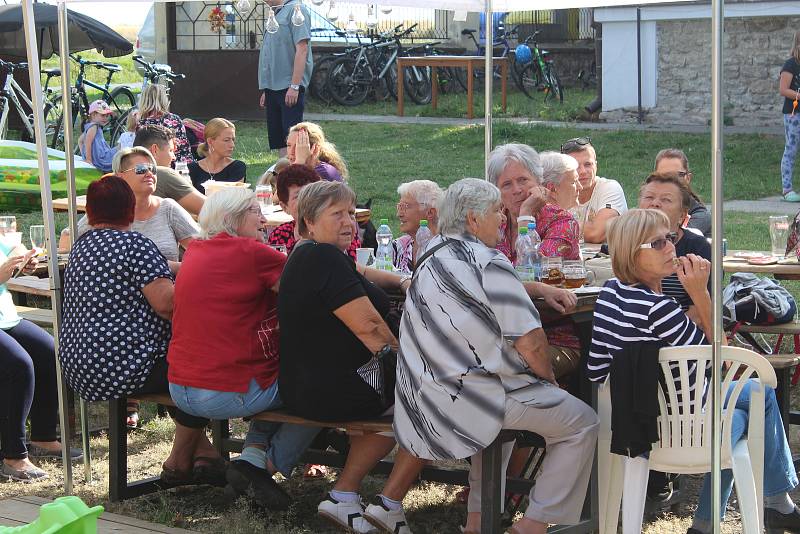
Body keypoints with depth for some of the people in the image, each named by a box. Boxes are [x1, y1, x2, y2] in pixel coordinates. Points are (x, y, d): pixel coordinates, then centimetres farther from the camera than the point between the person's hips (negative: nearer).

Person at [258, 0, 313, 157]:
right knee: (278, 140, 8)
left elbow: (302, 49, -16)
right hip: (274, 87, 9)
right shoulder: (276, 14, 19)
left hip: (289, 87, -9)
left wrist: (295, 86, -21)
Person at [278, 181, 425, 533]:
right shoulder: (324, 258, -21)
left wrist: (402, 282, 12)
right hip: (335, 389, -11)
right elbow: (368, 326, -23)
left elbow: (361, 274, 30)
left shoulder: (307, 255, 13)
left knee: (393, 405, 30)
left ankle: (344, 495, 23)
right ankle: (389, 504, 8)